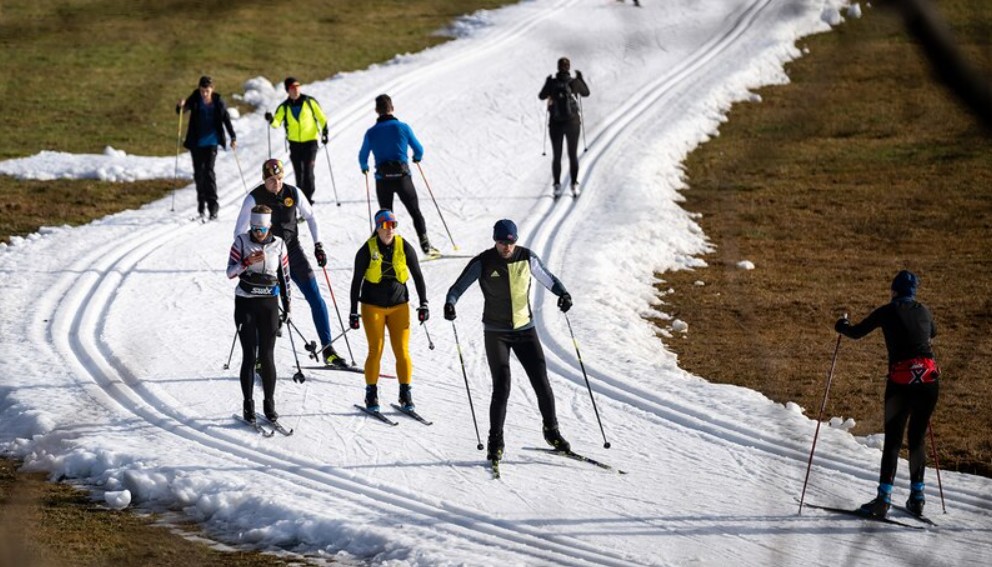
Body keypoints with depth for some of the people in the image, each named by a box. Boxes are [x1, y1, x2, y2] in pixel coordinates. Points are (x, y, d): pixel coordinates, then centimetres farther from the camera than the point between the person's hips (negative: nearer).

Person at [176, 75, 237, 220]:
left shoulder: (218, 102, -5)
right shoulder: (195, 99, -3)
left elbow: (226, 119, 3)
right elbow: (181, 111, -1)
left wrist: (233, 138, -1)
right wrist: (180, 106, -24)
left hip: (211, 141, -2)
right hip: (196, 142, 3)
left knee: (208, 171, -14)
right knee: (198, 173, 8)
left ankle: (212, 206, -15)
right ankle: (201, 204, 21)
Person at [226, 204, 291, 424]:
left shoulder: (278, 245, 1)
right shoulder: (241, 241, -3)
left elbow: (285, 276, 8)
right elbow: (230, 272, -6)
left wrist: (287, 306, 6)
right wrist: (248, 261, -24)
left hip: (269, 303, 1)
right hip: (245, 303, -1)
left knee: (267, 356, 0)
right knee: (249, 356, -3)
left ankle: (269, 404, 10)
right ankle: (248, 405, 5)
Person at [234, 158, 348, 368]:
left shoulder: (293, 193, -2)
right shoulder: (254, 199, -10)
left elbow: (310, 217, 13)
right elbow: (239, 232, -7)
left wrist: (318, 245, 6)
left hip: (293, 252, 3)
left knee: (316, 299, -2)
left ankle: (328, 350, 3)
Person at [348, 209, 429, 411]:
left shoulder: (404, 247, -4)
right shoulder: (367, 250, -8)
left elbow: (417, 276, 5)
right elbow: (357, 281, -3)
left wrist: (423, 304, 1)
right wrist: (353, 312, -3)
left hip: (399, 306, 2)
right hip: (373, 306, -2)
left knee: (402, 351, -1)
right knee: (376, 350, -4)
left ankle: (405, 393, 8)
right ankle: (371, 394, 6)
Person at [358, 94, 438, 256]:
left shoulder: (371, 133, 1)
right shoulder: (403, 127, -2)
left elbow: (362, 156, 12)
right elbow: (418, 149, 7)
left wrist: (364, 167, 35)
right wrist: (417, 158, 31)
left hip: (382, 180, 1)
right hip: (402, 177, -1)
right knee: (415, 213, 7)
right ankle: (425, 245, -2)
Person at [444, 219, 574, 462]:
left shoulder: (527, 258, -3)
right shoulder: (483, 263, -10)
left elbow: (547, 278, 10)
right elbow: (459, 286, -10)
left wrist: (562, 293, -10)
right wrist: (450, 303, -32)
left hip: (525, 329, 2)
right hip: (496, 333, -2)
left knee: (541, 382, 1)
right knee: (501, 388, -10)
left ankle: (552, 431, 21)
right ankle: (495, 441, 2)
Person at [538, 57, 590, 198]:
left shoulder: (552, 82, -10)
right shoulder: (574, 82, -10)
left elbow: (542, 96, 7)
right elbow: (586, 93, 10)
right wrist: (581, 79, 21)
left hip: (555, 123, 0)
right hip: (572, 122, 0)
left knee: (556, 156, 11)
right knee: (573, 155, 12)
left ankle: (557, 187, 7)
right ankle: (574, 186, 11)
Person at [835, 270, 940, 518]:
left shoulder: (888, 311, 1)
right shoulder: (923, 311, 13)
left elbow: (856, 333, 8)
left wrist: (842, 326, 29)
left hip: (901, 381, -3)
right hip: (929, 378, 3)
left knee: (893, 439, 1)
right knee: (918, 437, 14)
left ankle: (884, 498, -6)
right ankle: (917, 496, 12)